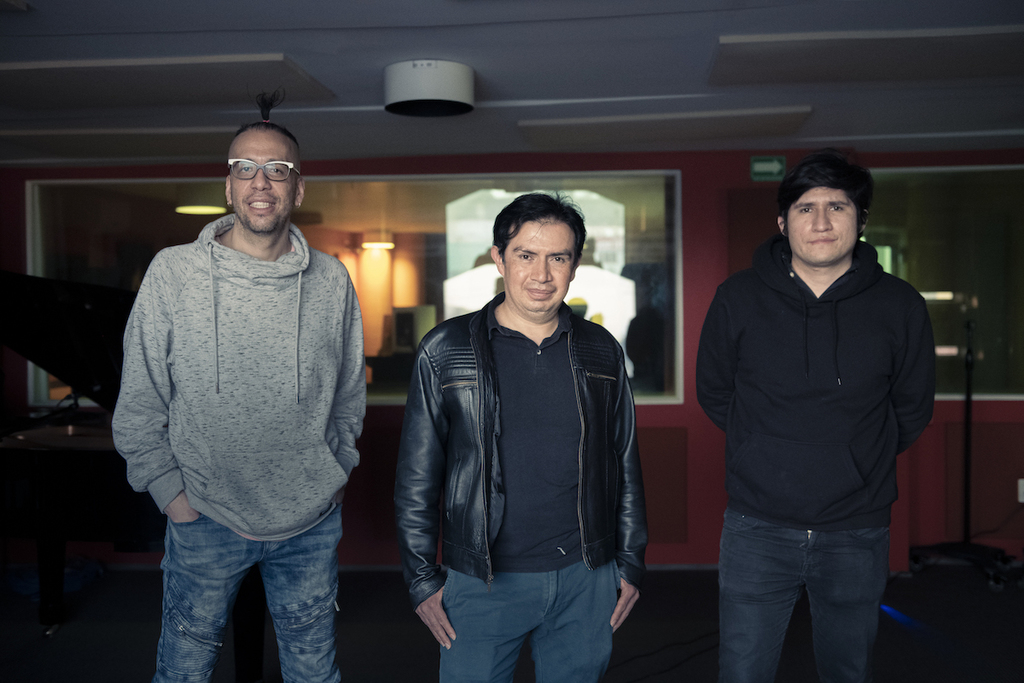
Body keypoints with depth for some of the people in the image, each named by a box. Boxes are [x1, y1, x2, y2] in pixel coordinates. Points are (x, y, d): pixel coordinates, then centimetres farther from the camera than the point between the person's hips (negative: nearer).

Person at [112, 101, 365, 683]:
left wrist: (336, 472, 8)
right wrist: (170, 489, -6)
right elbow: (139, 402, -2)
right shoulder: (173, 272, -7)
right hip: (204, 521, -1)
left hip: (312, 523, 2)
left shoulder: (331, 280, -1)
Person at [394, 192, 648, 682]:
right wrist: (423, 579, -1)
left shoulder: (601, 352, 5)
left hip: (586, 582, 2)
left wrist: (631, 565, 10)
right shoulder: (446, 351, -3)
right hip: (481, 585, -2)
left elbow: (626, 466, 11)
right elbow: (416, 476, 0)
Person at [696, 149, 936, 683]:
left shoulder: (900, 307, -3)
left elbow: (912, 410, 10)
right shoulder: (737, 299, -4)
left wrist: (856, 460, 12)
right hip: (757, 529, -1)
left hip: (857, 535, 1)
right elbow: (713, 394, 9)